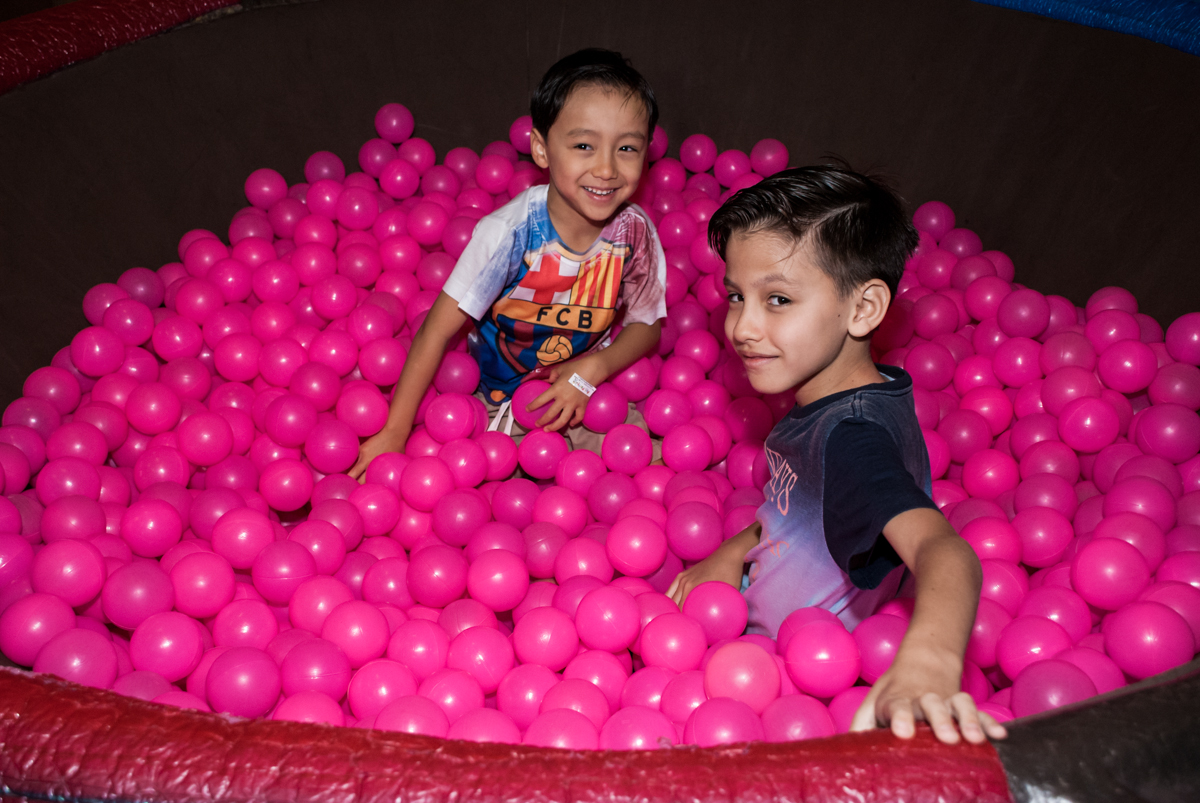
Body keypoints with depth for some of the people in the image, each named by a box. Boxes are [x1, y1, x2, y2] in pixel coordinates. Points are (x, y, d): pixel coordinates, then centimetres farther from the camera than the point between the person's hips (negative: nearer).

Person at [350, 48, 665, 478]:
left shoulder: (634, 230, -15)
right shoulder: (509, 232, -26)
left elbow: (647, 324, 0)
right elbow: (437, 331, -21)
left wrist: (590, 370, -18)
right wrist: (394, 434, -21)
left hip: (587, 395, 3)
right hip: (497, 401, -3)